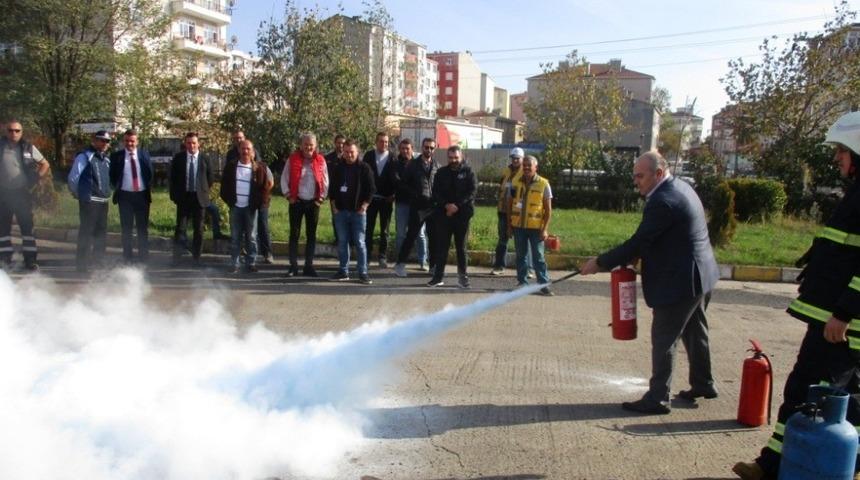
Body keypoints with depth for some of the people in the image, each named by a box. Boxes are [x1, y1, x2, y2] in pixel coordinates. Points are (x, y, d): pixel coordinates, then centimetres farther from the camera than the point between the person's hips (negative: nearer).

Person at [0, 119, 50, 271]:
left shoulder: (28, 148, 0)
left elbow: (45, 165, 8)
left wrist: (34, 180, 0)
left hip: (22, 193, -1)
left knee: (27, 226, 1)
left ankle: (30, 259, 6)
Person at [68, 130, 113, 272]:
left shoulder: (106, 159, 12)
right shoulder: (84, 156, -10)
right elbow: (73, 177, -12)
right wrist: (77, 194, -1)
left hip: (103, 201, 8)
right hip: (89, 201, -8)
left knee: (101, 232, 16)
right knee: (86, 233, -3)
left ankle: (99, 260, 29)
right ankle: (82, 263, 4)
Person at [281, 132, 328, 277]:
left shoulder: (320, 161, 2)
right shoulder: (292, 159, -2)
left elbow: (325, 181, 8)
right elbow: (284, 179, 1)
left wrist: (322, 197, 1)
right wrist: (288, 196, -5)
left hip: (314, 202, 2)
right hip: (297, 202, -1)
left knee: (311, 235, 5)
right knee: (294, 234, 0)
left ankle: (309, 266, 12)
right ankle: (293, 266, 5)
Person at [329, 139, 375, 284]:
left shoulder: (364, 168, 0)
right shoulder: (338, 168, 9)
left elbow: (371, 189, -2)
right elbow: (332, 189, 14)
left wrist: (364, 206, -9)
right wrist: (334, 206, 5)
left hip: (358, 211, -3)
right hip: (341, 211, 3)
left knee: (360, 242, -3)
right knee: (342, 242, 7)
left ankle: (363, 273, 2)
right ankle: (343, 271, 14)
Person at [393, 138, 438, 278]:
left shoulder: (436, 166, 11)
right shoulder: (413, 165, 2)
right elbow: (403, 183, 1)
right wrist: (415, 194, -11)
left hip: (433, 207, 4)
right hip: (417, 207, -3)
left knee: (434, 237, 7)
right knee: (411, 235, -3)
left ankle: (433, 265, 17)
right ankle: (400, 264, 4)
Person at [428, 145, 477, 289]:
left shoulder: (468, 173, 3)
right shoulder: (441, 173, 9)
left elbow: (471, 192, -6)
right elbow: (436, 192, 3)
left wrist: (457, 206, -17)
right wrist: (446, 205, -14)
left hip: (462, 215, -2)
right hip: (443, 214, 2)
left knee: (461, 247, 4)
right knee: (441, 247, 4)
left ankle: (463, 277, 11)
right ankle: (438, 276, 10)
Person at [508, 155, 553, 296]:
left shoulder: (543, 184, -4)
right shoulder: (515, 183, 4)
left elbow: (548, 209, -4)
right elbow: (509, 205, 10)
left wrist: (545, 229, -10)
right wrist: (509, 226, 6)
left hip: (536, 227, -3)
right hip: (518, 226, 3)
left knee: (538, 257, 1)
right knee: (521, 256, 11)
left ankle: (544, 284, 6)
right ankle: (522, 283, 20)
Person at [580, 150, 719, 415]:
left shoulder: (662, 202, -24)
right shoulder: (680, 187, 8)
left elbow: (638, 242, -23)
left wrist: (600, 263, -16)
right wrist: (634, 256, 5)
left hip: (679, 282, -10)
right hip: (699, 275, 10)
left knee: (663, 340, -1)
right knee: (694, 332, 23)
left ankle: (657, 398, 7)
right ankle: (703, 384, 38)